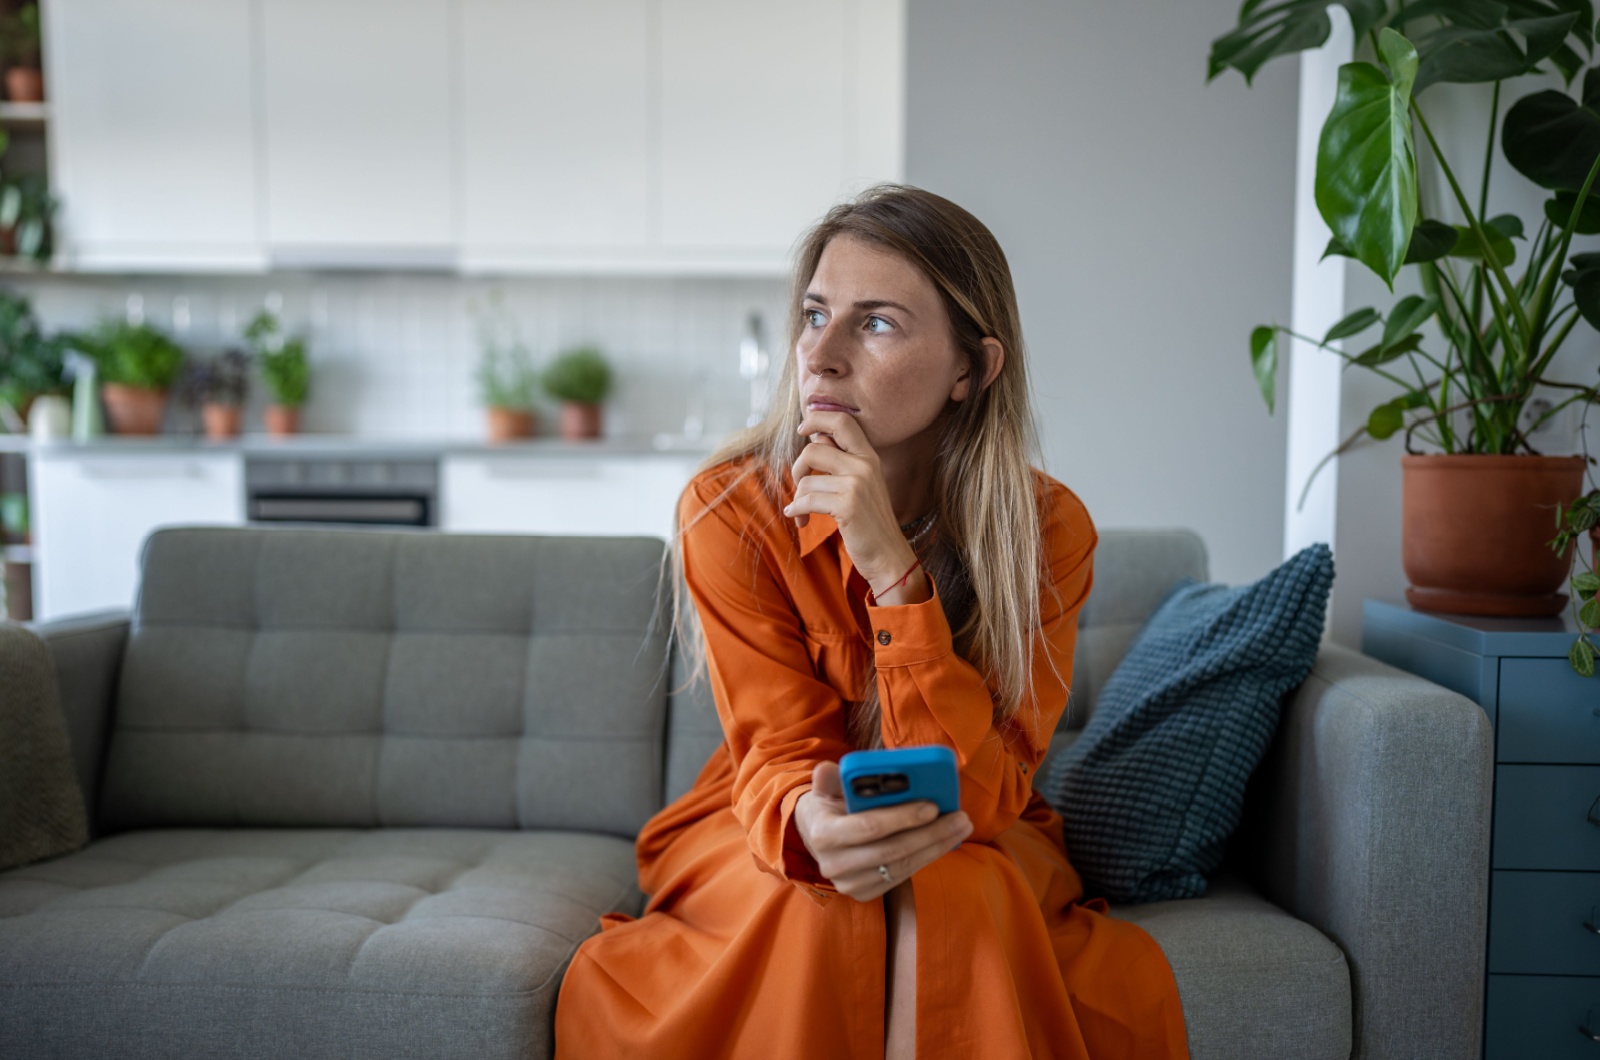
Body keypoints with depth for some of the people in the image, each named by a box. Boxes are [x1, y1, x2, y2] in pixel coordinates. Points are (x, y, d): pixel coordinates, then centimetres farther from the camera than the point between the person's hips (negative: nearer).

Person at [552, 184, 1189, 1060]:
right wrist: (808, 826, -44)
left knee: (956, 894, -32)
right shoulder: (730, 510, -18)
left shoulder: (1048, 529, -17)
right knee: (819, 910, -32)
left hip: (973, 846, 1)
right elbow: (780, 757, -17)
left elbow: (974, 797, -23)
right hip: (769, 834, 0)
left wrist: (892, 568, -35)